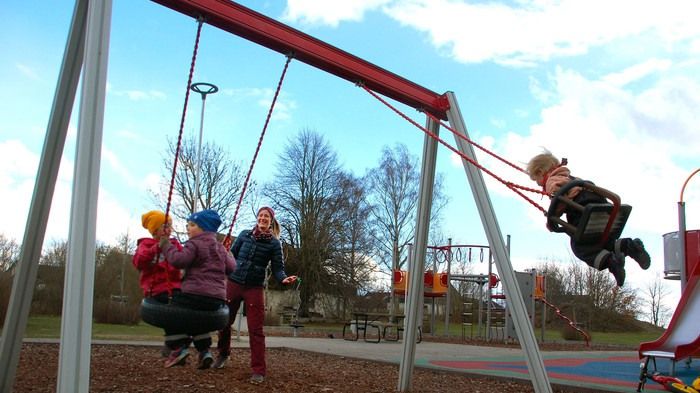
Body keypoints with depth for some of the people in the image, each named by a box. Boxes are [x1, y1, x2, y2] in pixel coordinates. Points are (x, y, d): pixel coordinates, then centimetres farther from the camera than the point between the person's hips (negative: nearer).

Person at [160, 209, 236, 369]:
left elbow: (178, 260, -17)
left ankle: (180, 346, -2)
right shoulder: (220, 248, 19)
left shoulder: (194, 244, -3)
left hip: (195, 295, -7)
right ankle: (204, 350, 15)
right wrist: (228, 255, 37)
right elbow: (231, 267, 18)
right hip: (217, 299, 8)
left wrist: (166, 246, -4)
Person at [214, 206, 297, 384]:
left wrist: (284, 278, -25)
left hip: (255, 289, -2)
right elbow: (232, 255, 10)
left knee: (255, 329, -4)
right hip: (234, 284, 2)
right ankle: (223, 354, 37)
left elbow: (277, 268, -6)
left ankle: (258, 371, 0)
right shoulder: (245, 234, 4)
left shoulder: (274, 243, -2)